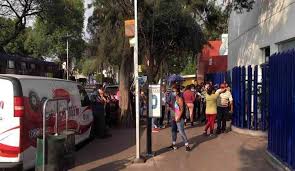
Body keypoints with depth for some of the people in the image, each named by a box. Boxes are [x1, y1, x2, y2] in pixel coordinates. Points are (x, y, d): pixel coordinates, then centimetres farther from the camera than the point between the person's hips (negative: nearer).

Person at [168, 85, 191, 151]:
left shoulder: (180, 99, -15)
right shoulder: (175, 98, 11)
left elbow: (182, 109, -18)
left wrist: (178, 117, -21)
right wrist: (170, 105, 3)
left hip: (179, 118, -9)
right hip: (175, 117, 9)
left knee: (181, 132, -9)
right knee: (173, 130, 14)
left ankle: (187, 145, -1)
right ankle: (174, 145, 24)